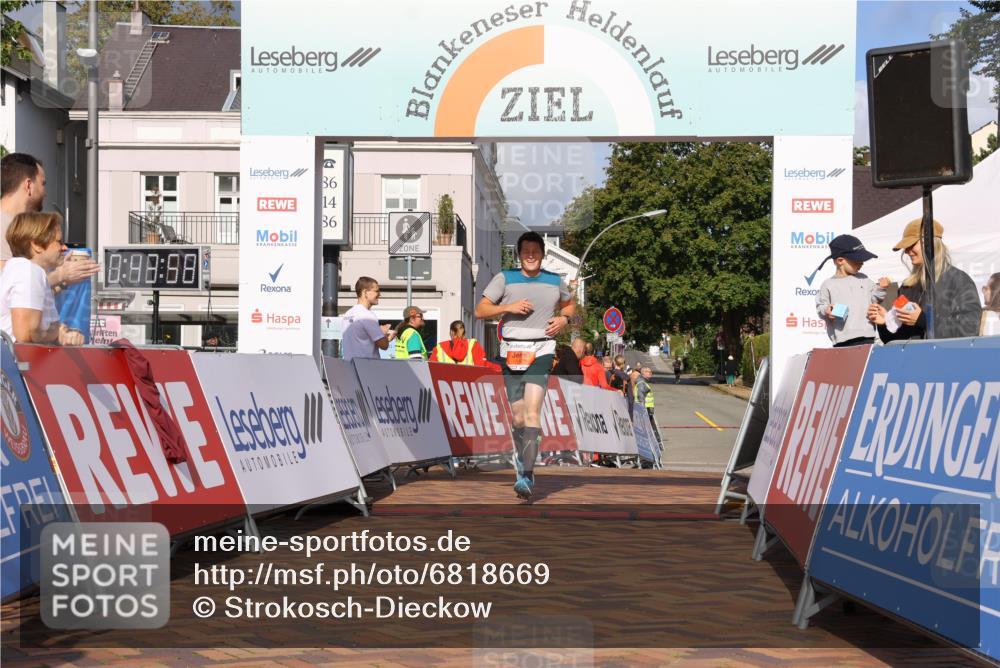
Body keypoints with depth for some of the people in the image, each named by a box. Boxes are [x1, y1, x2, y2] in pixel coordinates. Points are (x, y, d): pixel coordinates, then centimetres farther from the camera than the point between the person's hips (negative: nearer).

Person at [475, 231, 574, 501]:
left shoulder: (555, 281, 11)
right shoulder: (504, 278, 6)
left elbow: (569, 304, 29)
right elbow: (480, 311, 5)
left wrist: (564, 319, 6)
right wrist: (508, 307, -10)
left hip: (541, 350, -1)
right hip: (512, 351, 1)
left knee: (532, 412, -19)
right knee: (518, 418, 7)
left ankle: (526, 476, -21)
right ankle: (522, 466, 27)